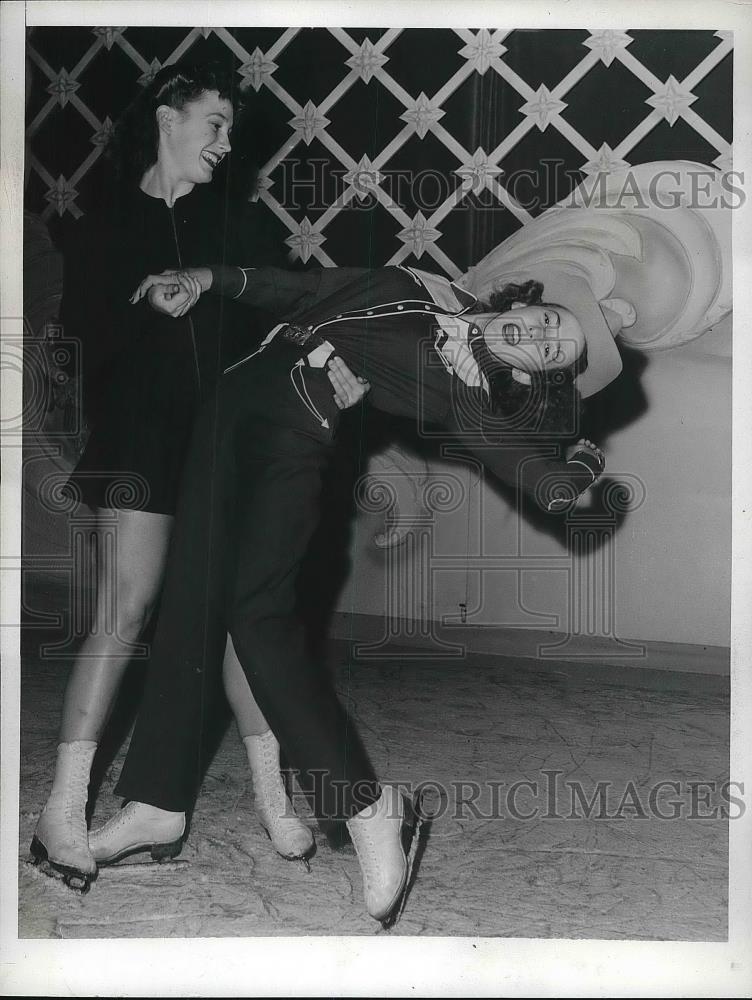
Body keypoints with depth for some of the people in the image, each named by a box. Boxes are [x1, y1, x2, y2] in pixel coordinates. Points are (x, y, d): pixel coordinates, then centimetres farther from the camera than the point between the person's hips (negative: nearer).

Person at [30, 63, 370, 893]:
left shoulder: (232, 224, 13)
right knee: (123, 614, -9)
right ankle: (64, 809, -2)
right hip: (142, 438, -2)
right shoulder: (111, 227, 9)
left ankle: (271, 793, 11)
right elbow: (86, 332, 5)